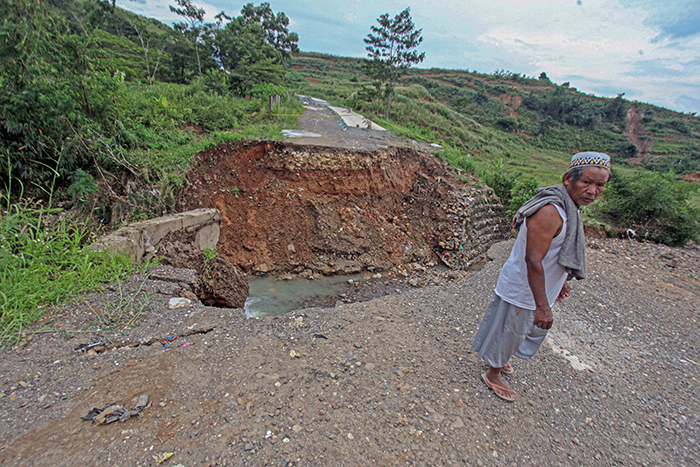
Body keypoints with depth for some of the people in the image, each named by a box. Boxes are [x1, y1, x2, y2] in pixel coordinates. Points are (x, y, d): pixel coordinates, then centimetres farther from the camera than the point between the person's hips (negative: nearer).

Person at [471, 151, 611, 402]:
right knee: (508, 331, 10)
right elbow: (533, 261, -31)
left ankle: (497, 359, 51)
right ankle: (493, 374, 34)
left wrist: (561, 281, 25)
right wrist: (542, 306, -29)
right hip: (522, 290, -10)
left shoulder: (568, 207, 3)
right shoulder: (549, 212, -29)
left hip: (536, 287, 10)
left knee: (522, 330, 27)